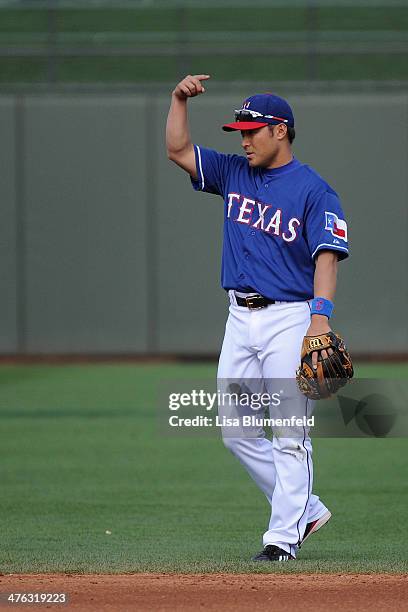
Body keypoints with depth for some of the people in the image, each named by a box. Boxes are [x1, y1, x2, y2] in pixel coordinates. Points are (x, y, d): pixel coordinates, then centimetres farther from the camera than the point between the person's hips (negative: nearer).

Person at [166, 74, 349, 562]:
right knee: (237, 431, 7)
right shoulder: (234, 174, 13)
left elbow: (327, 255, -15)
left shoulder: (314, 190, -6)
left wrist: (321, 314, -27)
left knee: (289, 434, -6)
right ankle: (305, 509, 18)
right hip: (241, 317, 7)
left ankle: (284, 536, -3)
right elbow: (178, 150, 13)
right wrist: (180, 99, -1)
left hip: (290, 318, -7)